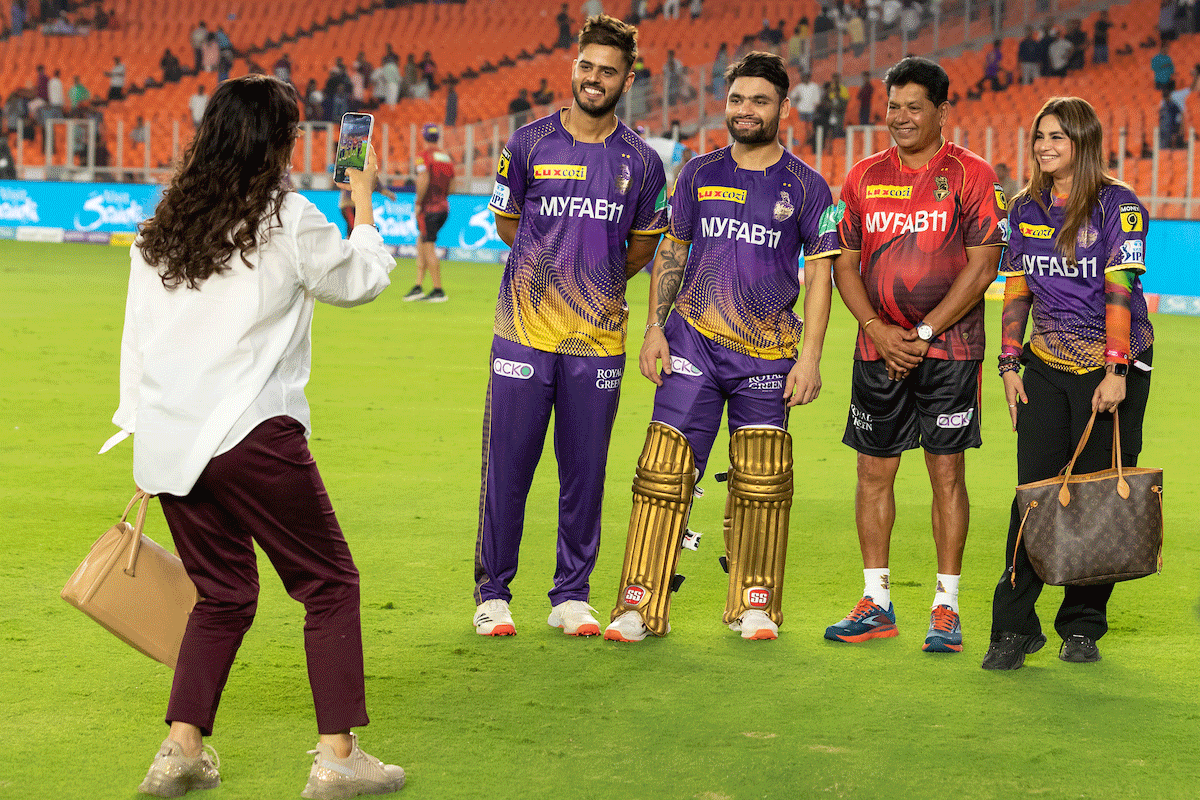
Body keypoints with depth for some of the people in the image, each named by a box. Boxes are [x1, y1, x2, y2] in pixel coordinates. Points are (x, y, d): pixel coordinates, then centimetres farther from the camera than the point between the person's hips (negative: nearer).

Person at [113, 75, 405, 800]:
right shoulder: (289, 220, -5)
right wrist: (364, 198, 25)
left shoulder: (162, 226, 11)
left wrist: (143, 433, 20)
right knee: (330, 582, 5)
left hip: (168, 440, 6)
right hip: (251, 435, -6)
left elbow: (138, 334, 13)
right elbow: (360, 280, 11)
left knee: (223, 593, 18)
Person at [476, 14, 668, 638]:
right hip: (524, 333, -1)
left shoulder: (641, 162, 4)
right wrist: (557, 273, 11)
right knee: (506, 468, 1)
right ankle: (492, 594, 11)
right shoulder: (529, 145, 2)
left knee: (585, 473, 5)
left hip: (598, 341, 1)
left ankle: (571, 596, 16)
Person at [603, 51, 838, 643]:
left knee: (761, 483, 3)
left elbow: (819, 273, 2)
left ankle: (755, 604, 16)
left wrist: (810, 356, -4)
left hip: (768, 350, -1)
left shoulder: (806, 187, 3)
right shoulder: (700, 173, 9)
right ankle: (640, 605, -3)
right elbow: (671, 254, 14)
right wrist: (654, 328, 4)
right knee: (665, 471, -6)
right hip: (693, 339, 1)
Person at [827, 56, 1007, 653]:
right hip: (879, 349, 4)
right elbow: (844, 263, 9)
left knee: (947, 473, -2)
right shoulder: (864, 177, 9)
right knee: (873, 471, 5)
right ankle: (875, 603, 15)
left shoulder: (970, 175, -2)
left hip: (949, 349, -4)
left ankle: (945, 609, 4)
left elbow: (981, 267, -7)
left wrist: (923, 333, -11)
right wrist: (876, 329, -6)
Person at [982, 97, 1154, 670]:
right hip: (1045, 366, 4)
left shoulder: (1118, 205, -7)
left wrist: (1115, 371, -21)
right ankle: (1014, 627, -2)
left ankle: (1083, 625, 11)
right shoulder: (1027, 208, 10)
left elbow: (1119, 291, -14)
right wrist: (1009, 365, 6)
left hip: (1114, 366, -4)